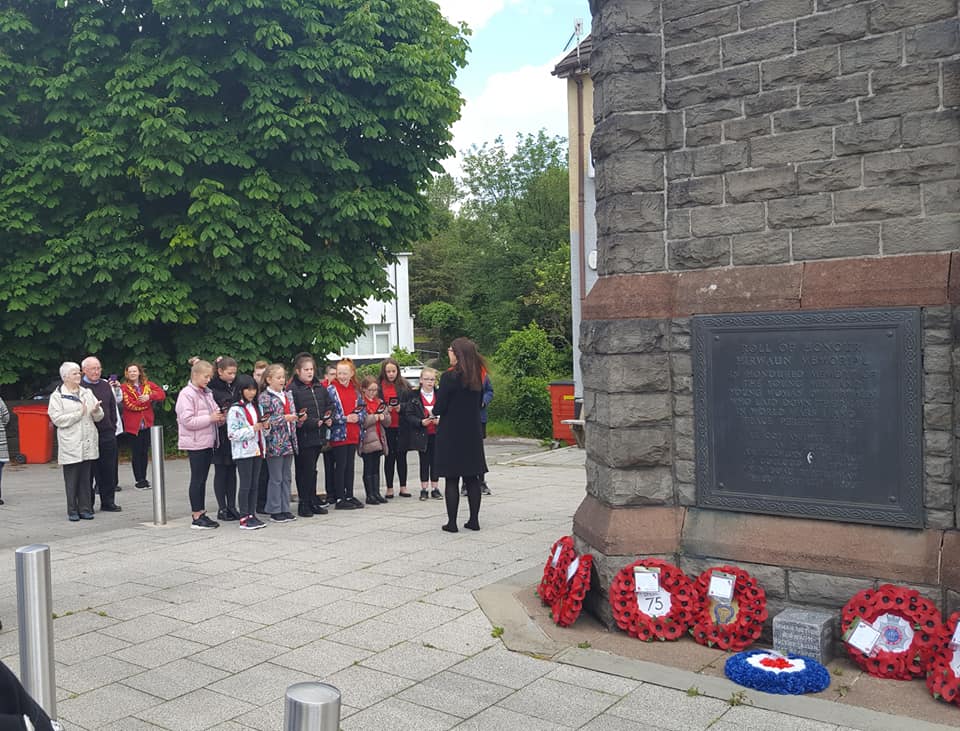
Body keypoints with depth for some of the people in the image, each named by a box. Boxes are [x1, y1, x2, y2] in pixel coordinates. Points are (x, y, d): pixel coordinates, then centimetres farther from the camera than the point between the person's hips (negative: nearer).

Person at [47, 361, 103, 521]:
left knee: (86, 478, 6)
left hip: (88, 443, 4)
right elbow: (57, 419, -11)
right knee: (72, 479, 0)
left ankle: (85, 509, 12)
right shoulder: (57, 396, 0)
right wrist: (79, 413, -12)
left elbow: (99, 417, 12)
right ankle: (72, 511, 8)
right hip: (70, 445, -4)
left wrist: (96, 410, -10)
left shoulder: (87, 393, 14)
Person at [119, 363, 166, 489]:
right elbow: (129, 404, -16)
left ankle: (143, 478, 20)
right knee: (136, 453, 0)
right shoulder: (124, 387, -4)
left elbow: (162, 394, -4)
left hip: (147, 424, 4)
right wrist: (147, 401, -13)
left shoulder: (148, 385, 8)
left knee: (144, 452, 11)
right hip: (132, 425, -4)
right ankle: (138, 479, 6)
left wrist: (149, 396, -20)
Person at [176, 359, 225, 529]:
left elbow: (214, 412, 23)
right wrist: (210, 418, -17)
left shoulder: (207, 393, 13)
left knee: (202, 479, 11)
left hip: (208, 442, 7)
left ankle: (201, 513, 17)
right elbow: (187, 421, -17)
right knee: (197, 479, -2)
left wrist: (220, 417, 1)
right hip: (195, 443, -7)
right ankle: (197, 517, 4)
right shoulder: (187, 394, -10)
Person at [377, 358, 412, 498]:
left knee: (401, 456, 7)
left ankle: (403, 487, 15)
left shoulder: (404, 385, 3)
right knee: (389, 457, 4)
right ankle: (389, 488, 11)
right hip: (386, 427, -1)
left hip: (402, 427, 1)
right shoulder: (378, 386, -1)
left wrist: (401, 407, -13)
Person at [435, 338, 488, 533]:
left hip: (451, 435, -6)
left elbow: (439, 407, -13)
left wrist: (434, 411, 8)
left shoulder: (449, 376, -15)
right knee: (472, 478, 11)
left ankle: (452, 522, 4)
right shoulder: (477, 377, 4)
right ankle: (474, 520, 15)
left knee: (451, 480, 1)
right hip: (473, 433, 6)